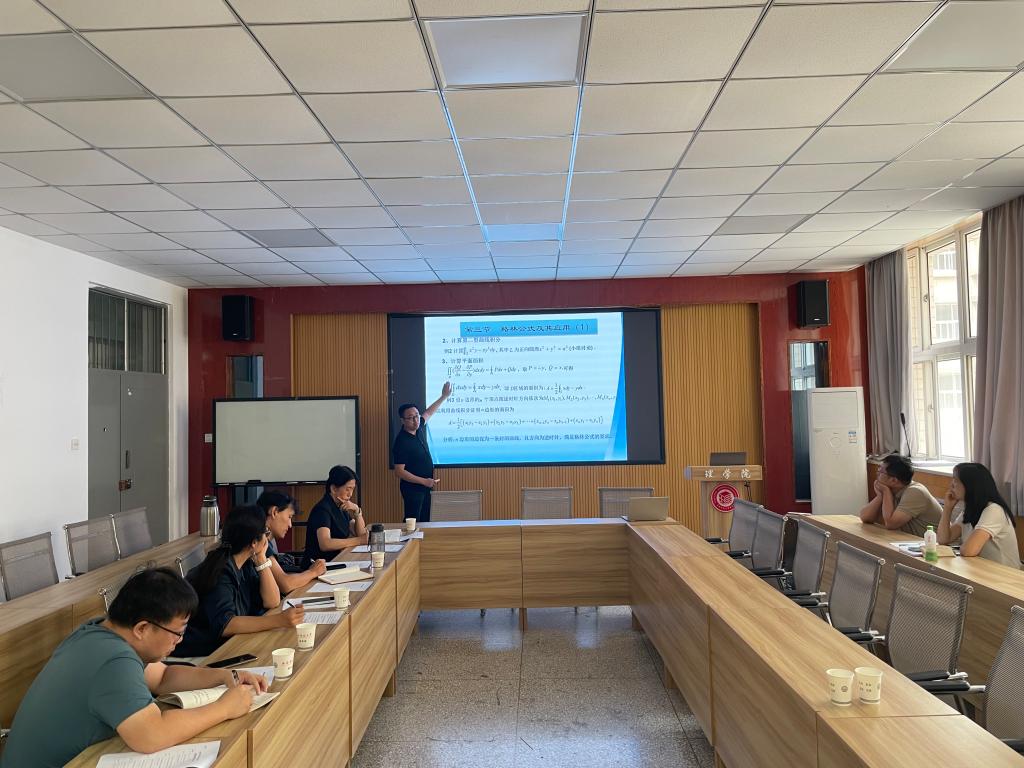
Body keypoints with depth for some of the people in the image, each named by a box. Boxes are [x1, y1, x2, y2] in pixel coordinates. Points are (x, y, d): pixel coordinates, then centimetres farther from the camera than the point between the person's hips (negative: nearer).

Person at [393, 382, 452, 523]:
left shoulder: (418, 428, 0)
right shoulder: (402, 442, -23)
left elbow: (428, 413, 21)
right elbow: (399, 472, -24)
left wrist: (444, 396, 23)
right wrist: (424, 481, -24)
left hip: (425, 486, 8)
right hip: (412, 488, -8)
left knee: (425, 521, 14)